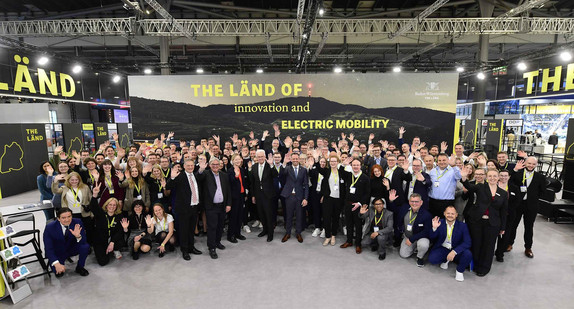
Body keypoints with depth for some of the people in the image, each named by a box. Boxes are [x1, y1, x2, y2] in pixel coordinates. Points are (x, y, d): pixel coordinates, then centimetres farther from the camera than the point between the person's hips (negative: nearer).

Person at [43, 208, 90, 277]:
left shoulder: (77, 223, -18)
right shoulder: (50, 227, -21)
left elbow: (83, 242, -16)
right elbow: (48, 249, -20)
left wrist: (78, 236, -40)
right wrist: (56, 264, -33)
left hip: (72, 249, 1)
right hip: (57, 252, -1)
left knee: (85, 246, -28)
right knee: (59, 272, -24)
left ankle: (80, 267, -1)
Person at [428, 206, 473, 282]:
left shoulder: (462, 226, -8)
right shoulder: (439, 223, -7)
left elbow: (467, 243, -16)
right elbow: (432, 238, -5)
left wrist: (454, 251, -30)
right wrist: (434, 228, -28)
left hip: (456, 250, 0)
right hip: (442, 249, 1)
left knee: (468, 254, -31)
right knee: (432, 259, -24)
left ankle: (460, 271, 1)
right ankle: (445, 260, 13)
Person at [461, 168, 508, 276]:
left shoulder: (504, 193, 7)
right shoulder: (480, 187, 3)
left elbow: (503, 212, 9)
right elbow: (470, 187, -18)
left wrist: (503, 228, 10)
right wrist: (464, 178, -38)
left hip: (492, 224, 1)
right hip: (476, 220, -1)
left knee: (488, 246, 8)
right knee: (476, 243, 8)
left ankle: (484, 268, 26)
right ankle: (474, 264, 26)